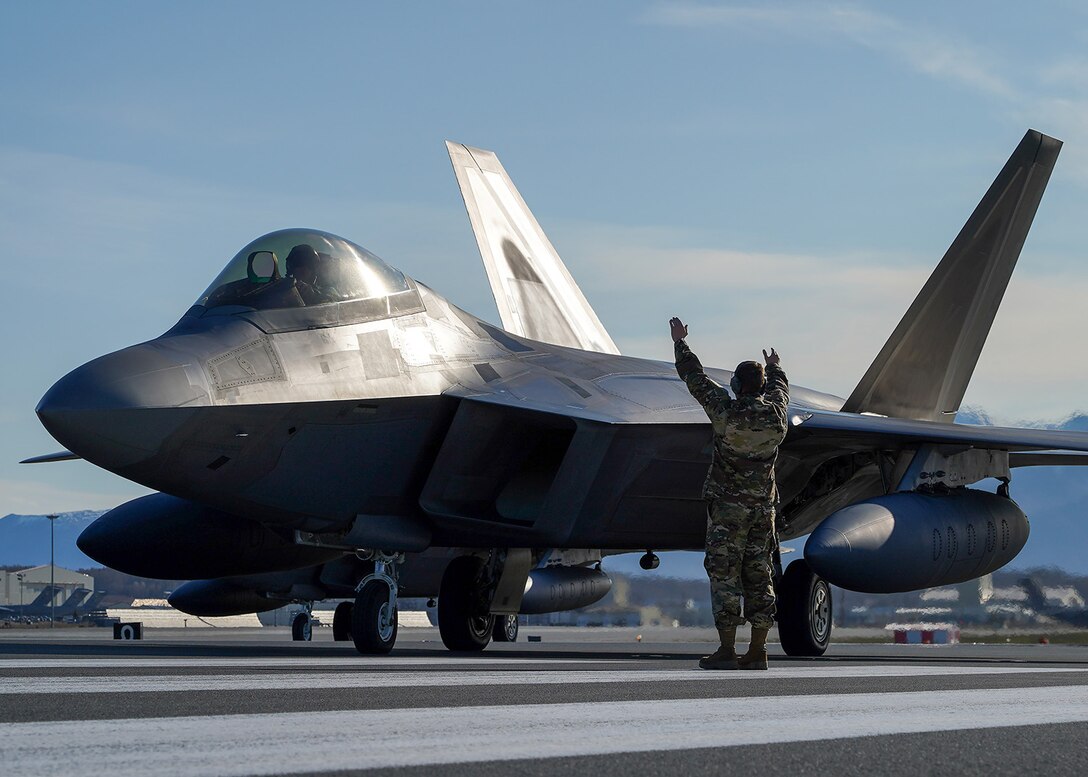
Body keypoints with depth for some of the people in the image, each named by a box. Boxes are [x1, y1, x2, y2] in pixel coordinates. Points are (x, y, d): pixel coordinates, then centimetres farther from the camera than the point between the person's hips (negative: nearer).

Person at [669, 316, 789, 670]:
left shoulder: (727, 412, -14)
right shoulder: (775, 413, -1)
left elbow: (696, 378, -1)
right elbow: (779, 386, 24)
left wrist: (680, 342, 14)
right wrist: (774, 365, 46)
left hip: (728, 505, -5)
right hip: (763, 506, 5)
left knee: (724, 575, -3)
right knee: (758, 576, 8)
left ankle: (727, 651, -6)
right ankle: (757, 652, 9)